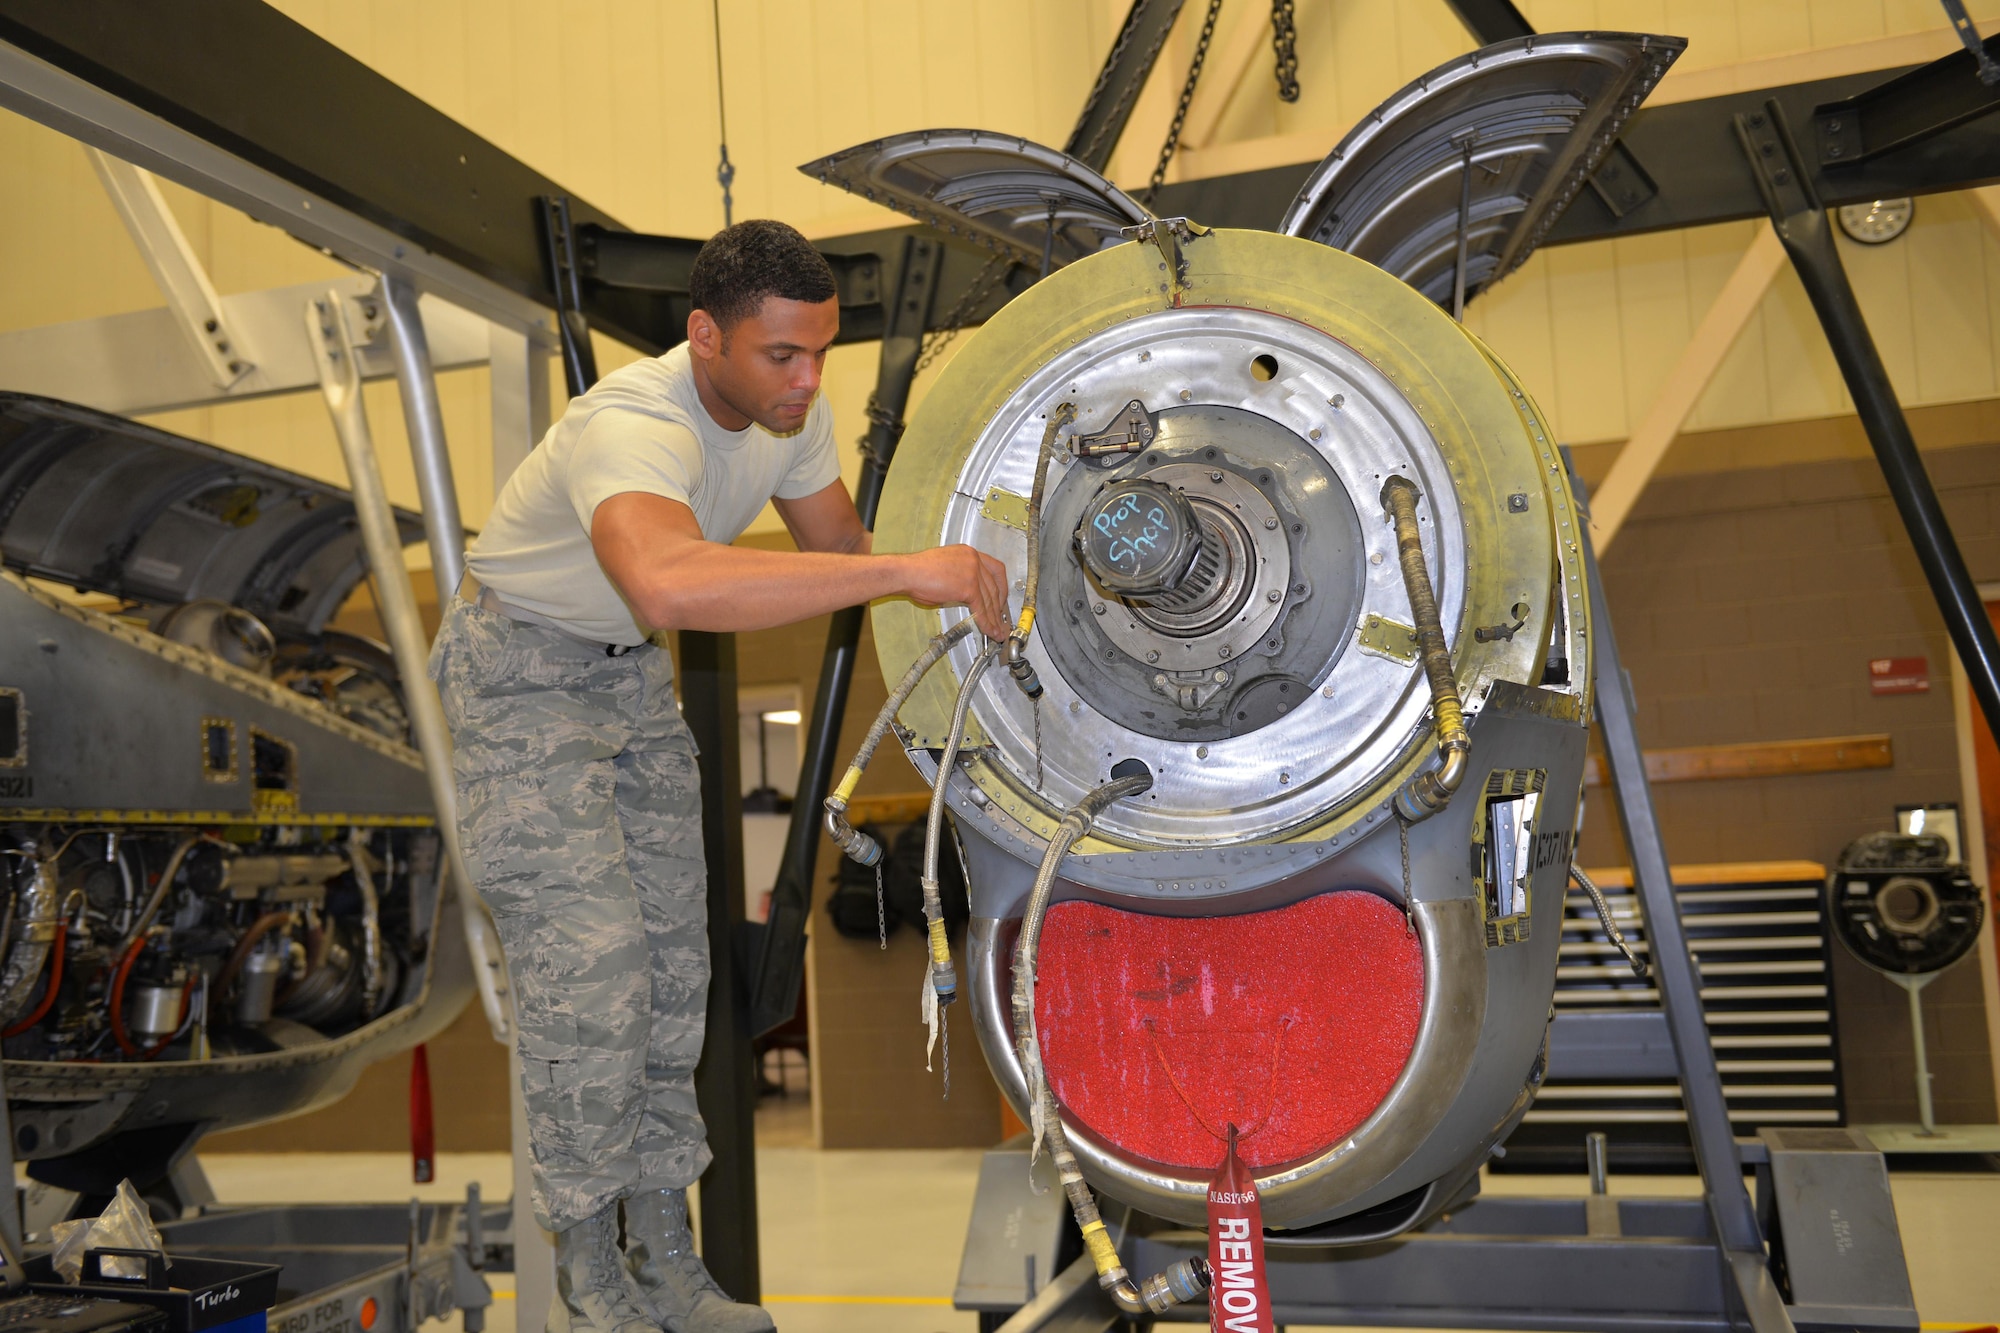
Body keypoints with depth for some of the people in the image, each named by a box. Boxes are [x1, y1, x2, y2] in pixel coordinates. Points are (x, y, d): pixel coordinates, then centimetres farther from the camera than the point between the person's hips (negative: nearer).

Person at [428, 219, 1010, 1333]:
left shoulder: (794, 413, -12)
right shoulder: (634, 427, -38)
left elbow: (838, 545, 4)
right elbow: (668, 581, -61)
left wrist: (957, 583, -16)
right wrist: (905, 569, -59)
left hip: (634, 672, 8)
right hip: (524, 671, -7)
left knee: (673, 962, 8)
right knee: (589, 971, -11)